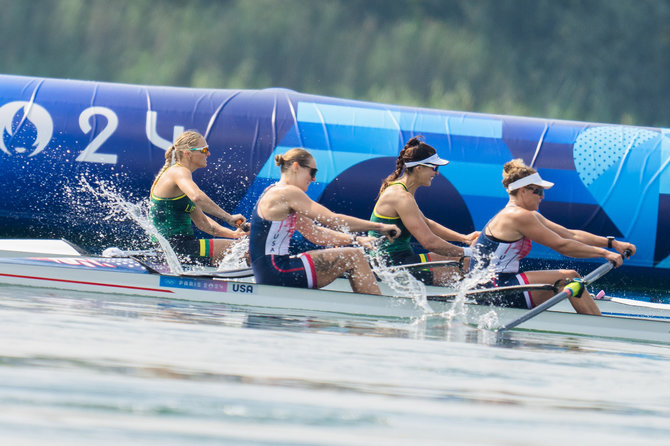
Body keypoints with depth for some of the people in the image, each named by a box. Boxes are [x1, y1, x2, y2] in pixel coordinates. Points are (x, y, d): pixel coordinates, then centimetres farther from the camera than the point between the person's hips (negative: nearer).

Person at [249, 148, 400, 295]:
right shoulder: (287, 193, -12)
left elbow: (314, 233, 20)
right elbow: (333, 220, -13)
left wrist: (355, 240, 10)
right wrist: (379, 227, -7)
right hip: (276, 272, -10)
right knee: (354, 257, -8)